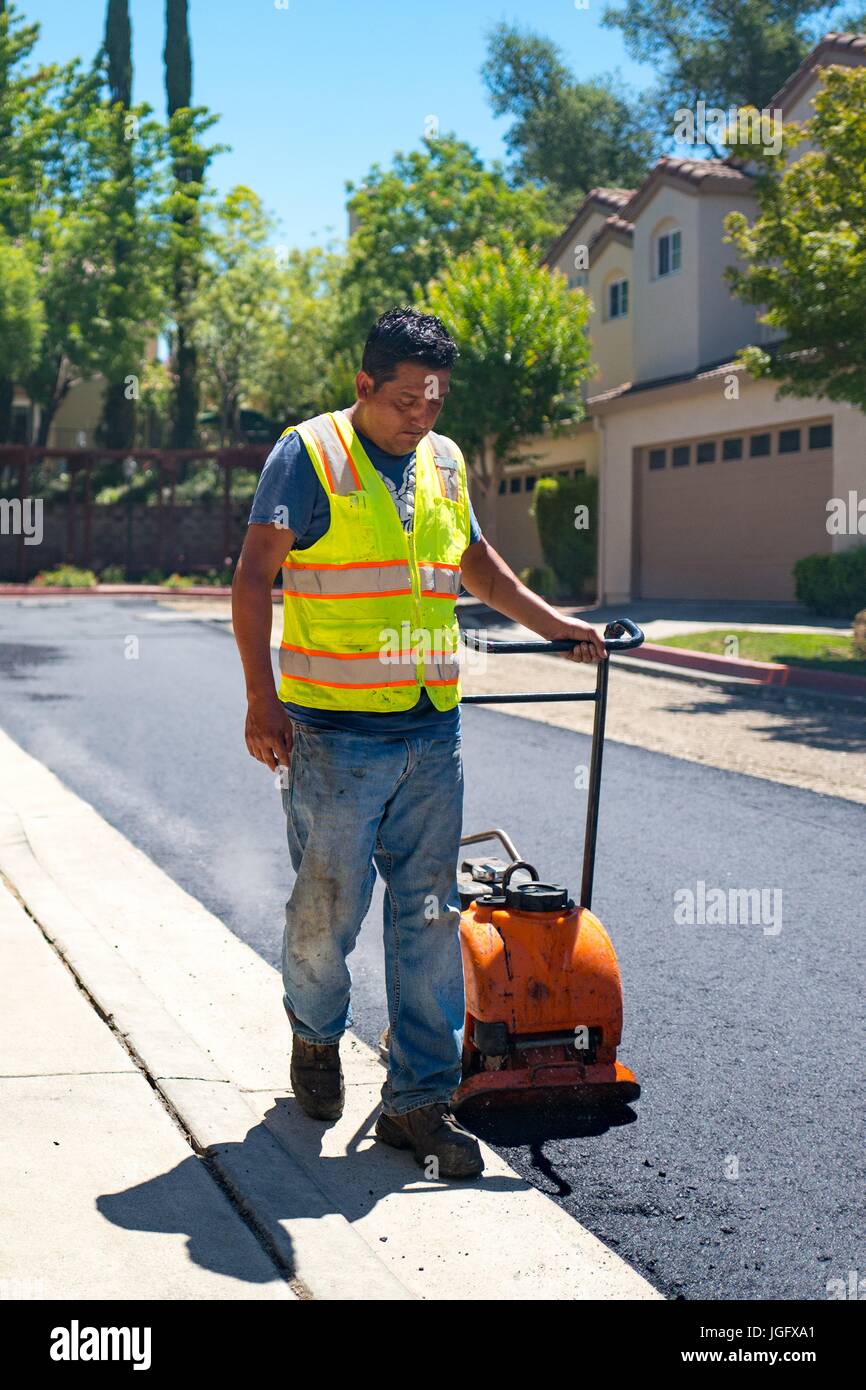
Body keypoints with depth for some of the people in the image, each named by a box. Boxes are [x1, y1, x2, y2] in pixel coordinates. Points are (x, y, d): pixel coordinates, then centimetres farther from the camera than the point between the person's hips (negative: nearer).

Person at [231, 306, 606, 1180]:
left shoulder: (445, 462, 14)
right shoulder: (309, 455, -4)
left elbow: (475, 563, 30)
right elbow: (254, 577, -9)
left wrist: (554, 625, 31)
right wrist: (261, 699, -15)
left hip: (432, 736, 5)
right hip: (334, 737, -5)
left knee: (428, 920, 5)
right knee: (325, 912, 4)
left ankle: (418, 1100, 13)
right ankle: (316, 1038, 33)